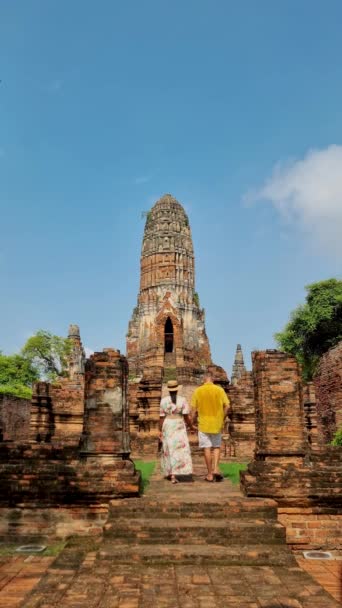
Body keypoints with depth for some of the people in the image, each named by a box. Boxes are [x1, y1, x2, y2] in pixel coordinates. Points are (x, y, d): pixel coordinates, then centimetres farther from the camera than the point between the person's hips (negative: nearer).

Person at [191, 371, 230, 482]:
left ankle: (210, 474, 8)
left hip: (203, 423, -1)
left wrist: (194, 421, 12)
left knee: (207, 448, 5)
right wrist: (222, 418, 11)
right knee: (217, 446, 15)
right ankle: (216, 469, -2)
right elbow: (227, 406, -3)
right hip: (217, 423, 1)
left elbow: (194, 409, -3)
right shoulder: (219, 389, -2)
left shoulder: (198, 391, -3)